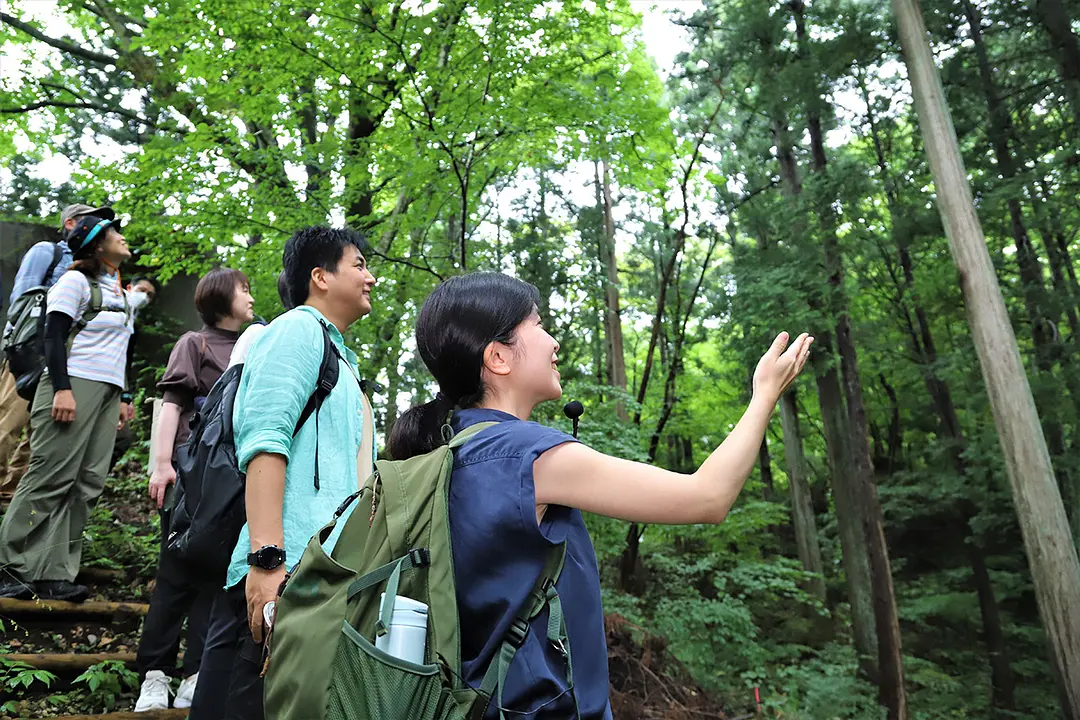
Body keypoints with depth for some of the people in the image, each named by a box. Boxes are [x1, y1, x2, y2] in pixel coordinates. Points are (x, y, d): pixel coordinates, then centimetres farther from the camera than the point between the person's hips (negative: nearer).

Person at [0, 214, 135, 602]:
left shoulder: (118, 291, 22)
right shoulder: (77, 281, -1)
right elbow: (54, 336, -9)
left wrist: (121, 397, 20)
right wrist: (61, 389, -19)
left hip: (107, 391, 7)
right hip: (74, 384, -7)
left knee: (87, 484, 0)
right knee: (51, 478, -9)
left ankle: (55, 575, 2)